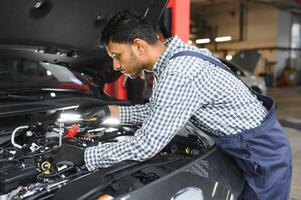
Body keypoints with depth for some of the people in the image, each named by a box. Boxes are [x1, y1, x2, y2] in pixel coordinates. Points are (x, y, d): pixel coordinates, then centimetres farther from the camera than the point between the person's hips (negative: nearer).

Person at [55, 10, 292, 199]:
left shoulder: (179, 73, -33)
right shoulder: (171, 59, 0)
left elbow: (146, 146, -30)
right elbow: (158, 109, 16)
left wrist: (85, 157, -20)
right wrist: (120, 113, 8)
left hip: (263, 152, -9)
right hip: (248, 147, 9)